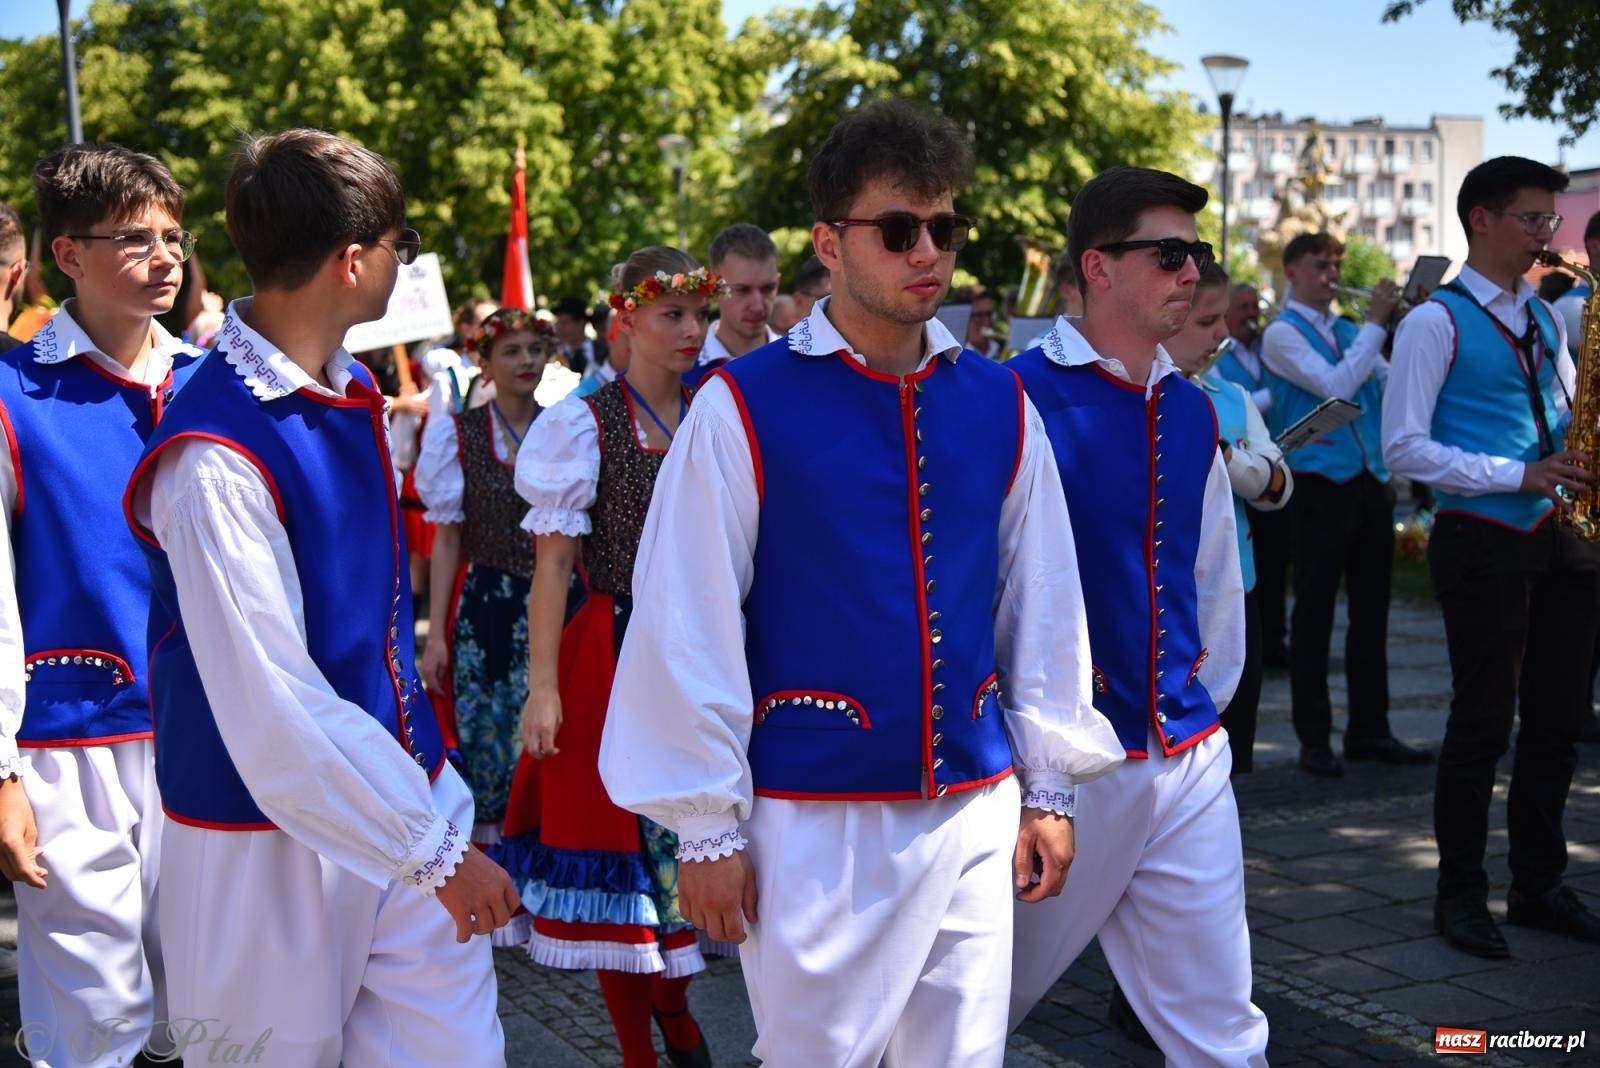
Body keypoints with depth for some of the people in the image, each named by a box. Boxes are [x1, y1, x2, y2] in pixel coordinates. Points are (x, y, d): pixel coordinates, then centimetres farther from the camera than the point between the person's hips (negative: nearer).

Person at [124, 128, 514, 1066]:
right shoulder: (214, 457, -22)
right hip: (274, 842, -7)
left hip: (405, 783, 7)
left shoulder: (357, 392, 5)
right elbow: (272, 707, -23)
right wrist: (435, 853, -17)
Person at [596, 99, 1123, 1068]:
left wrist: (1050, 786, 11)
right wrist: (707, 828, -6)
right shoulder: (746, 408, -9)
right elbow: (688, 627, -8)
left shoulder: (1000, 405, 4)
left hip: (977, 815, 4)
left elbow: (1043, 601, 10)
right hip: (815, 823, -4)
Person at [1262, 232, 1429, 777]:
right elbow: (1336, 386, -17)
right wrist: (1376, 321, -12)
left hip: (1371, 483, 7)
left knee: (1371, 612, 11)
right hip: (1321, 486, -7)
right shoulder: (1282, 334, -4)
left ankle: (1369, 731, 20)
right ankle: (1314, 739, 7)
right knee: (1315, 614, 0)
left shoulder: (1349, 330, 15)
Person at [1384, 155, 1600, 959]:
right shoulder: (1437, 322, -6)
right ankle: (1461, 893, 12)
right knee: (1485, 720, -1)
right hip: (1483, 540, -7)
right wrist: (1519, 476, -18)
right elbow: (1405, 448, -12)